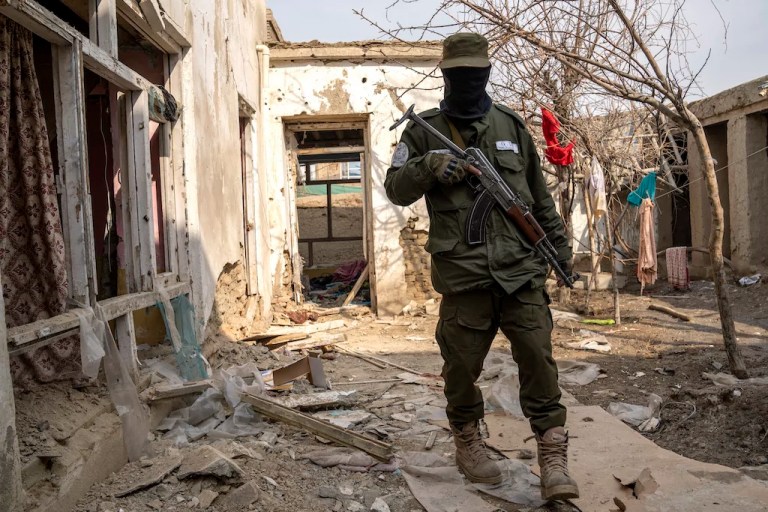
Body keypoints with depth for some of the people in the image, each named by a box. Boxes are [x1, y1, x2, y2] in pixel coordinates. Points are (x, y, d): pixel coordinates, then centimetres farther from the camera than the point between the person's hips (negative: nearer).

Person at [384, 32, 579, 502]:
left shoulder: (512, 126, 13)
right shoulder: (425, 131, 7)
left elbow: (540, 196, 18)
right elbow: (396, 190, 4)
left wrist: (560, 246, 19)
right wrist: (427, 167, -15)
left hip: (521, 268, 2)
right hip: (462, 273, -1)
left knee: (538, 358, -3)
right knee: (463, 365, 7)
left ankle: (553, 454, 7)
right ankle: (467, 439, 29)